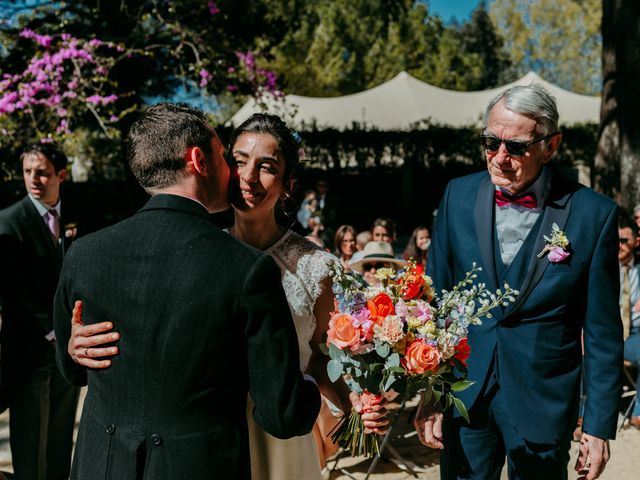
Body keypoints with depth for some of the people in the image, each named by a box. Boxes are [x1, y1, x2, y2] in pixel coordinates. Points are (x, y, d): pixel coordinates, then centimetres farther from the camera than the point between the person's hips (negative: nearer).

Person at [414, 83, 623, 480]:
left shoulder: (594, 214, -10)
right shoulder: (458, 196, -3)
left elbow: (603, 332, -5)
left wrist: (600, 425, -4)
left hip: (545, 403, -2)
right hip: (464, 395, 2)